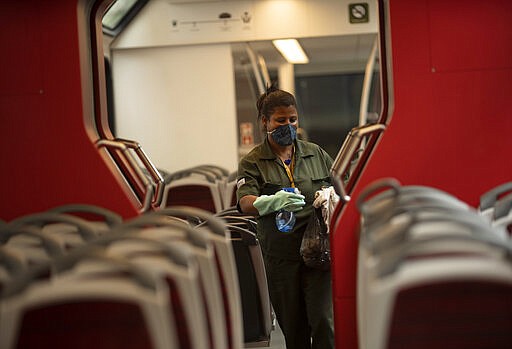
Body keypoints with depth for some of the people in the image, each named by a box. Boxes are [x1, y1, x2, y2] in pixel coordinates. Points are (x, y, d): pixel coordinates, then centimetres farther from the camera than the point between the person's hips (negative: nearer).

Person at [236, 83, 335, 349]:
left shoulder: (316, 153, 12)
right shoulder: (252, 162, 3)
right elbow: (245, 202, -13)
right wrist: (272, 202, -35)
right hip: (280, 255, 0)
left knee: (322, 319, -10)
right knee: (292, 327, 7)